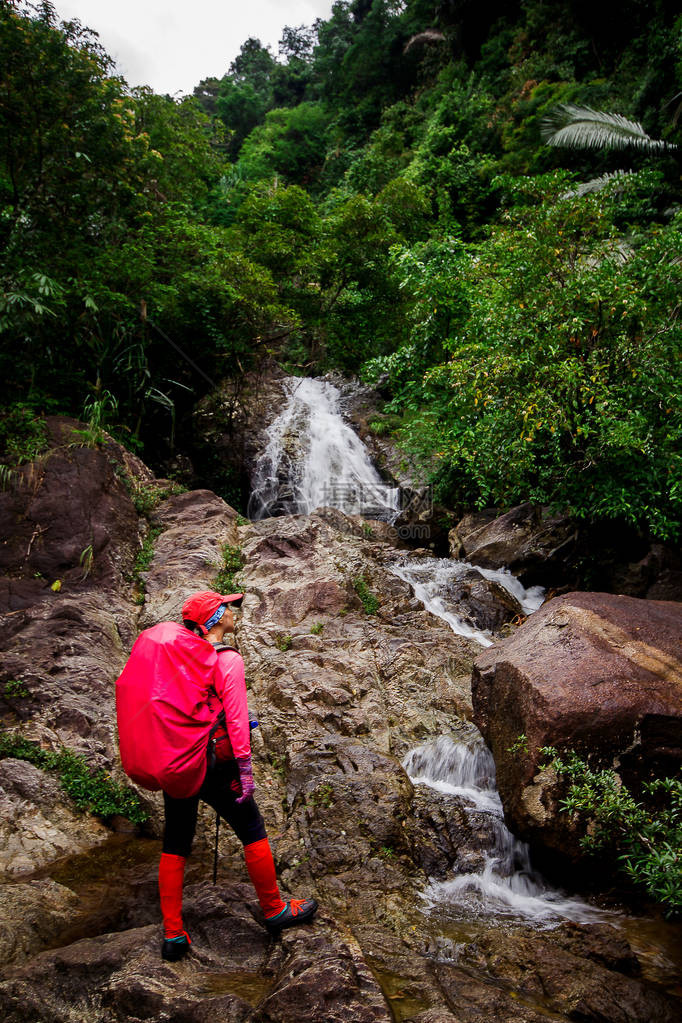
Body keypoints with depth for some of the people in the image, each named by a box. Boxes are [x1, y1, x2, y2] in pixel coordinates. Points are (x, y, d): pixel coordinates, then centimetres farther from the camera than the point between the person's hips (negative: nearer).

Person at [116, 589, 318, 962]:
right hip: (211, 763, -6)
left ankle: (173, 935, 20)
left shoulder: (170, 651, 5)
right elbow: (236, 719, -17)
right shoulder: (227, 660, -13)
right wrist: (245, 769, -12)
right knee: (253, 833, 11)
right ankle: (274, 911, 24)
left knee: (174, 846, 15)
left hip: (169, 766, 6)